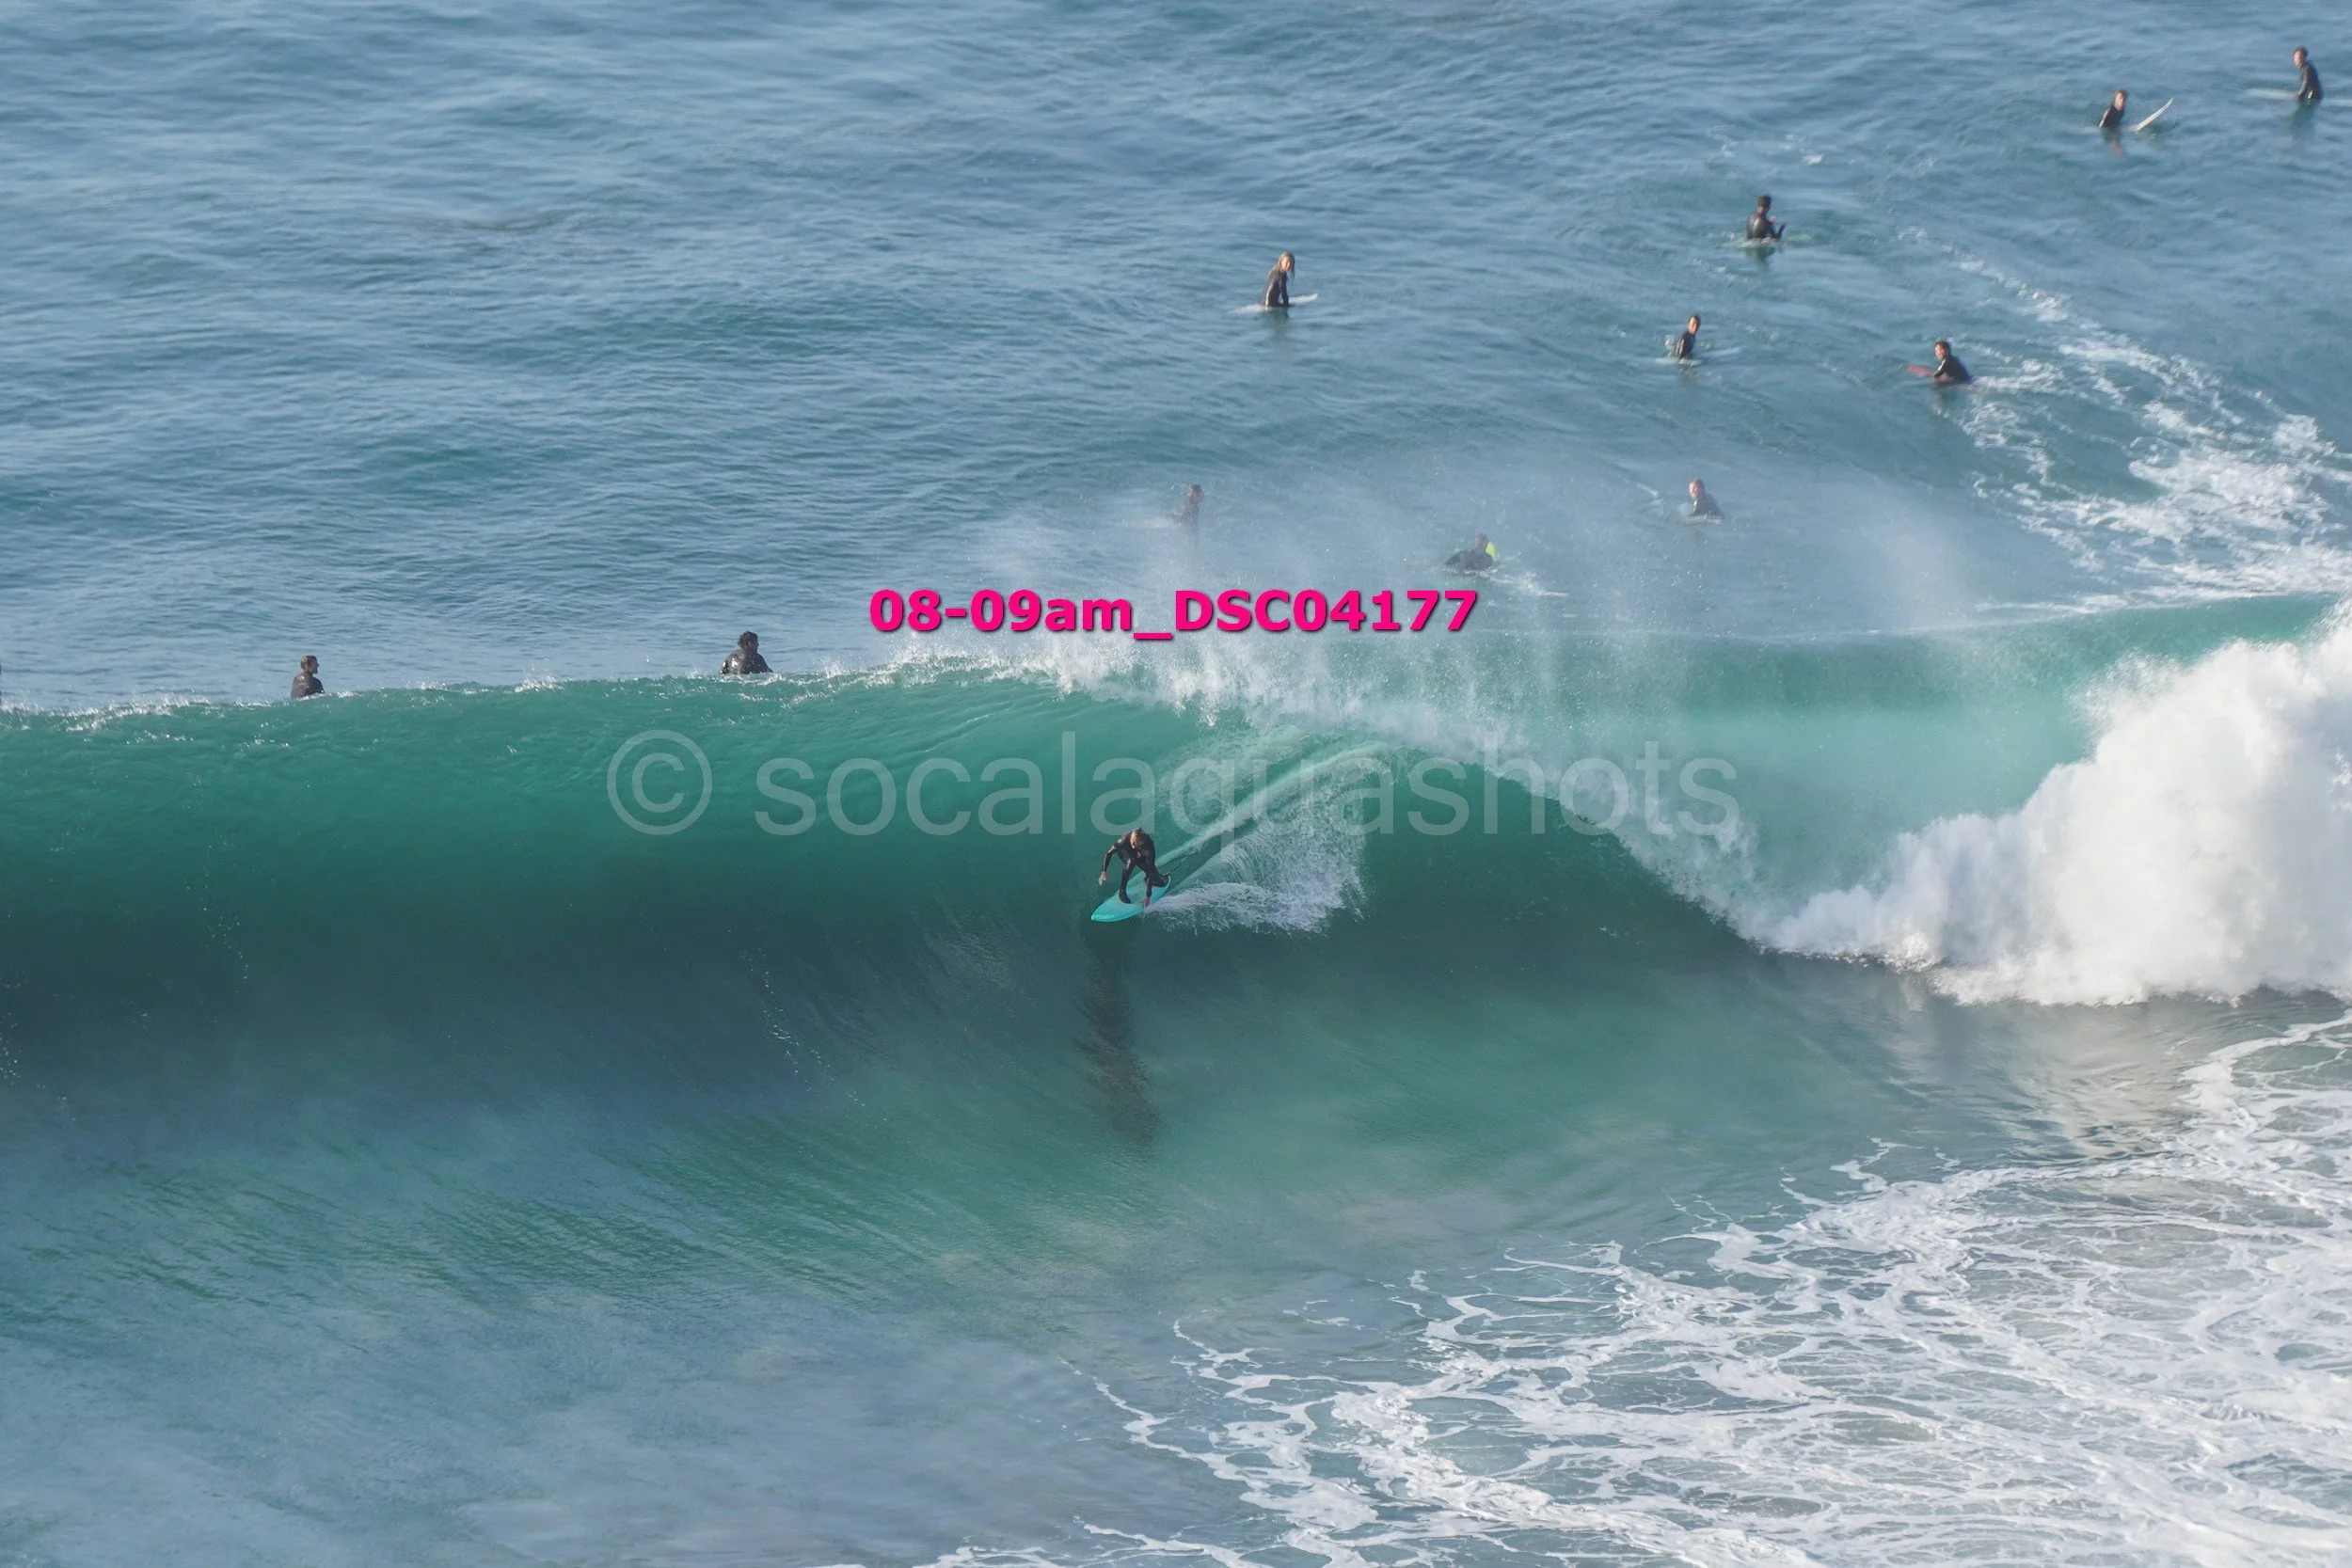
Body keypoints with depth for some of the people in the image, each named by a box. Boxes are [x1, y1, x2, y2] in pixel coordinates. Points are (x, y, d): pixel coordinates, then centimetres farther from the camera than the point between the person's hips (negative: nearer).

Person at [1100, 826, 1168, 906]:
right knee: (1131, 861, -39)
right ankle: (1122, 891, -22)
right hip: (1125, 853, 0)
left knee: (1161, 883, -10)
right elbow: (1108, 853, -26)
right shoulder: (1125, 840, -39)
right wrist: (1104, 872, -37)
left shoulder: (1149, 847, -41)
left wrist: (1148, 896, -41)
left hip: (1141, 857, 0)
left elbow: (1151, 870, -40)